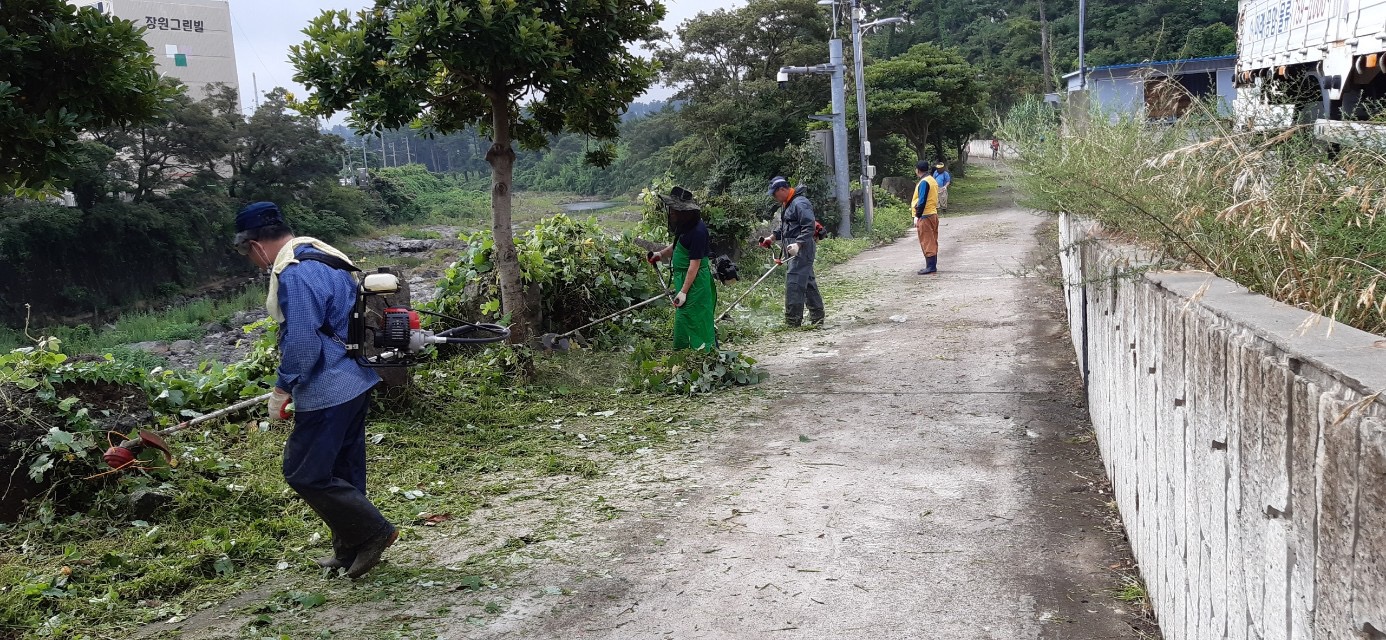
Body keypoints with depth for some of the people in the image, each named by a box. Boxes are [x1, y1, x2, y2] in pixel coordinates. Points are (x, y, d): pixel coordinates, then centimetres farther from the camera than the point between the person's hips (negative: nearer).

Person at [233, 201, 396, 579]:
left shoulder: (295, 274, -19)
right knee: (344, 471, 17)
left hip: (328, 392, -10)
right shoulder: (324, 258, 13)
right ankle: (350, 551, 28)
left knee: (305, 474, -1)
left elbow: (301, 342, -24)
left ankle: (373, 531, 4)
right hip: (355, 383, 10)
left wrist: (282, 389, -11)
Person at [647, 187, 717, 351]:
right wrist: (661, 254, 7)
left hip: (695, 281, -10)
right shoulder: (686, 226, 7)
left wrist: (683, 292, -22)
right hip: (684, 278, 10)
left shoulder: (697, 231, -22)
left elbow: (695, 264, -22)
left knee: (687, 318, -7)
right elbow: (677, 246, 25)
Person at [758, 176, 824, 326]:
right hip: (795, 250, 11)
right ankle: (817, 317, 22)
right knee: (808, 283, 14)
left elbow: (809, 227, -22)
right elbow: (784, 228, 27)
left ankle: (792, 322, -10)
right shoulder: (786, 205, 19)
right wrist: (772, 237, 12)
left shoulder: (800, 203, -15)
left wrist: (798, 244, -30)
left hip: (802, 250, -11)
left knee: (793, 283, -12)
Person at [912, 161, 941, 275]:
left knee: (927, 242, -7)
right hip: (933, 214, 10)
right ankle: (932, 265, 17)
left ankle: (930, 267, -7)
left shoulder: (924, 182, -15)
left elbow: (922, 201, -19)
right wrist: (915, 205, 19)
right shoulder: (933, 180, 14)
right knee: (932, 242, 12)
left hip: (925, 216, -10)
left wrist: (917, 216, -17)